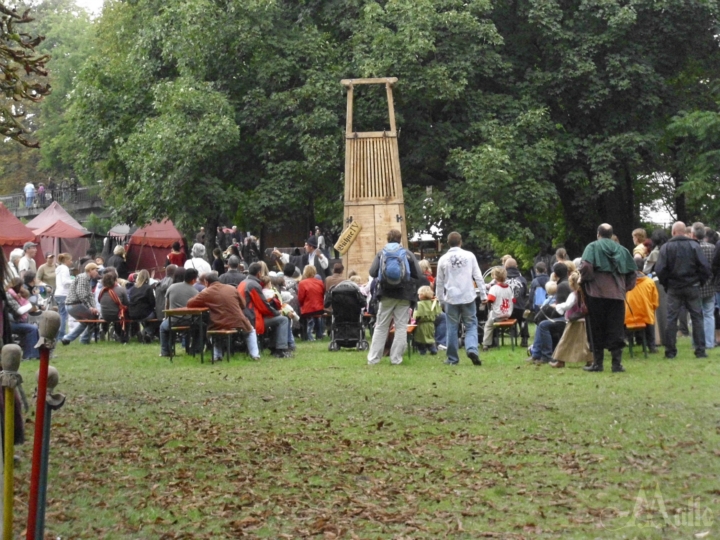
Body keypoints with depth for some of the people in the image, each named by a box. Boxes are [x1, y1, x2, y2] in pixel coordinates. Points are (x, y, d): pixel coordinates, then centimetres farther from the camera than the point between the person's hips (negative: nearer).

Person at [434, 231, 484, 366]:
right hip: (468, 297, -1)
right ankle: (472, 349, -18)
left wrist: (440, 299, 17)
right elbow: (478, 277, -1)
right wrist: (483, 295, 4)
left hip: (451, 298, 1)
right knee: (471, 325, 6)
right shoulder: (469, 256, -1)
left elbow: (439, 282, 7)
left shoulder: (443, 259, 2)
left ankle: (452, 358, 10)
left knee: (452, 328, 8)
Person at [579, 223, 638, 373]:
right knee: (616, 331, 5)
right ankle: (617, 363, -1)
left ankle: (597, 363, 7)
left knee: (597, 330, 6)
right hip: (617, 295, 3)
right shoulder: (622, 250, 12)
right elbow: (632, 272, 9)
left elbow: (586, 266, -16)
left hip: (597, 294, -3)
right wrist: (626, 287, 17)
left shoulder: (593, 247, 0)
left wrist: (585, 280, 1)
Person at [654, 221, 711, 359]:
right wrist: (701, 281, 6)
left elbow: (660, 269, -10)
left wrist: (665, 283, 5)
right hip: (692, 288, 0)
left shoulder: (666, 247, -6)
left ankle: (670, 351, 5)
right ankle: (700, 350, 3)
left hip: (674, 288, 0)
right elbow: (705, 266, -9)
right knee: (697, 317, 6)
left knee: (671, 319, 6)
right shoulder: (694, 245, -5)